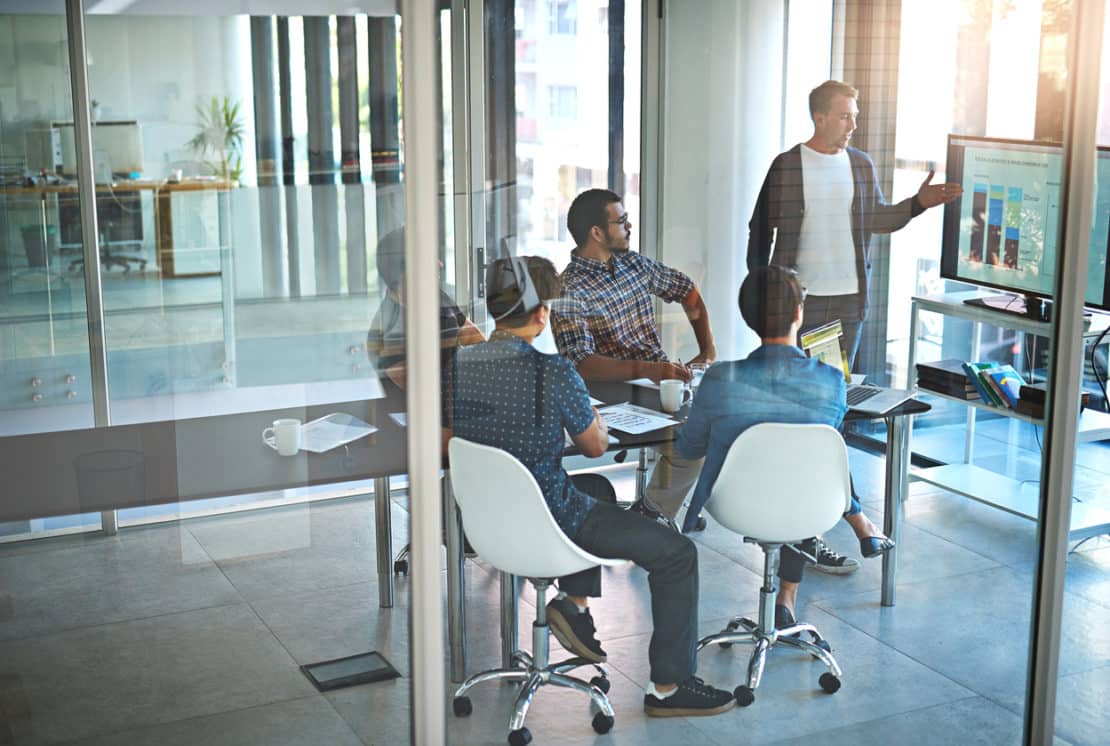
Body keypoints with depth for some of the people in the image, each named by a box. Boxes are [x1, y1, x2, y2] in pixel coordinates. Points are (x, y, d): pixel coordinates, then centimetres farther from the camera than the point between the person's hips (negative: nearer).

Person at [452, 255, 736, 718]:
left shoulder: (457, 365, -7)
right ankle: (668, 687, 11)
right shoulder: (553, 373, -23)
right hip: (545, 523, -7)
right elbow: (595, 446, -7)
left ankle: (574, 601, 23)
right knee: (677, 553, 7)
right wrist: (593, 416, 12)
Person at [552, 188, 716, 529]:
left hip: (664, 377, 8)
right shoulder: (569, 293, -14)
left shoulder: (635, 264, 10)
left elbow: (688, 291, 25)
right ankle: (653, 512, -5)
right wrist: (645, 369, -37)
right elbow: (581, 364, -26)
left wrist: (708, 348, 13)